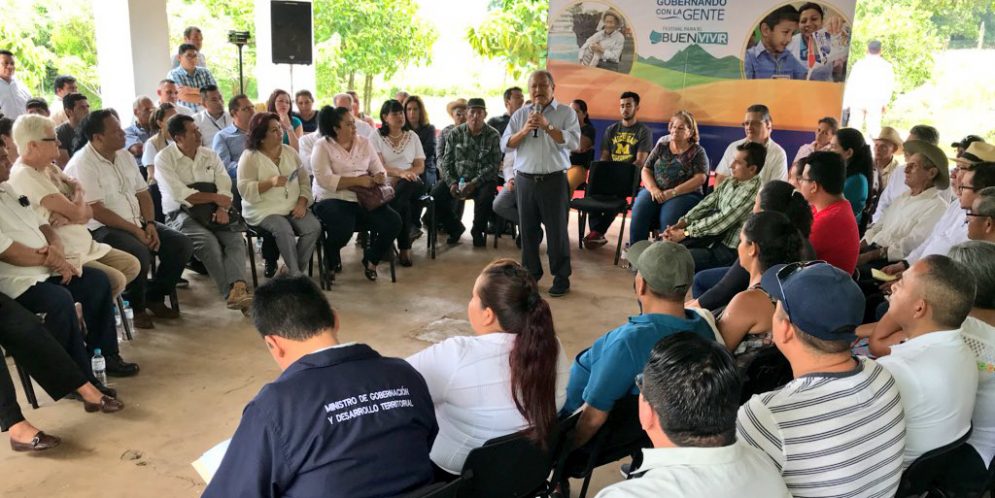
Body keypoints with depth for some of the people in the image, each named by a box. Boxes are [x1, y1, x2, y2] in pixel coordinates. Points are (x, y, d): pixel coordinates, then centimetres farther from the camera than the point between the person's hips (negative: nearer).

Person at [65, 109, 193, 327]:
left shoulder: (124, 155, 11)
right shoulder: (82, 164, -13)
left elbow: (143, 193, 12)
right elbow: (96, 211, -19)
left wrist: (150, 224, -5)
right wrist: (135, 230, -19)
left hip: (137, 222, 8)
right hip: (102, 228, -8)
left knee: (181, 244, -6)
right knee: (140, 254, -33)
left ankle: (155, 297, 9)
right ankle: (137, 306, -5)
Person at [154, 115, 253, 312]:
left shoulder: (210, 155, 14)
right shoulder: (164, 159, 0)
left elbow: (225, 188, 5)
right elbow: (180, 195, -12)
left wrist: (223, 209, -15)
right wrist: (215, 198, -5)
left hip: (212, 212, 4)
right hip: (181, 213, -4)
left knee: (235, 237, -24)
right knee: (208, 241, -31)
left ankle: (238, 287, -41)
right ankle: (231, 292, -30)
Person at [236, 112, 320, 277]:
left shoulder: (290, 152, 11)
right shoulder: (249, 157, -4)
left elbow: (304, 180, 9)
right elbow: (245, 190, -12)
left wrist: (302, 203, -8)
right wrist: (270, 182, -25)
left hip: (293, 208, 5)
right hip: (263, 210, -5)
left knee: (314, 227, -21)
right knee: (284, 230, -33)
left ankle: (292, 270, -5)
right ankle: (296, 276, -18)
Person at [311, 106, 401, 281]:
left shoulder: (364, 143, 10)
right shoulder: (322, 146, -4)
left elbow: (380, 171, 8)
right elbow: (325, 180, -17)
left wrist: (380, 177, -17)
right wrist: (358, 180, -21)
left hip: (363, 198, 5)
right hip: (332, 199, -4)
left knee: (393, 222, -18)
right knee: (343, 229, -34)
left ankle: (371, 259, 11)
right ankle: (331, 263, 4)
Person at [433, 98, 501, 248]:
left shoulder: (493, 136, -2)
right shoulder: (455, 134, 5)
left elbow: (493, 165, -9)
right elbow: (446, 162, 5)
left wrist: (474, 183, -20)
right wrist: (451, 183, -12)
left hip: (482, 180, -2)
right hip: (458, 178, 3)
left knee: (485, 198, -34)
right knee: (435, 195, -20)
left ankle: (477, 231, -2)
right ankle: (455, 228, 7)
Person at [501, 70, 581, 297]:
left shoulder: (566, 113, 2)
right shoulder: (520, 114, 11)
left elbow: (573, 142, -11)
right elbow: (505, 145, 6)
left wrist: (548, 126, -18)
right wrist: (524, 131, -10)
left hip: (554, 180, -3)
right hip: (525, 180, 3)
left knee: (557, 230, 1)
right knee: (528, 229, 9)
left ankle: (561, 277, 11)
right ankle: (531, 273, 22)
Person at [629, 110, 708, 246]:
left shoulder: (697, 151, 7)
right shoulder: (662, 146, 16)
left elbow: (700, 179, -6)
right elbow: (645, 170, 12)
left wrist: (672, 192, -16)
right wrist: (653, 189, -9)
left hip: (684, 194, -3)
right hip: (655, 192, 3)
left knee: (668, 218, -34)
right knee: (639, 211, -28)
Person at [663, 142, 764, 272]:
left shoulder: (752, 192, -21)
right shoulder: (730, 183, 5)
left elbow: (721, 221, -23)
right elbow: (707, 204, 5)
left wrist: (685, 232, -18)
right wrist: (682, 223, -9)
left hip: (729, 249, -8)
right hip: (713, 237, 8)